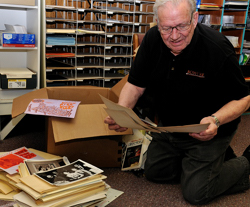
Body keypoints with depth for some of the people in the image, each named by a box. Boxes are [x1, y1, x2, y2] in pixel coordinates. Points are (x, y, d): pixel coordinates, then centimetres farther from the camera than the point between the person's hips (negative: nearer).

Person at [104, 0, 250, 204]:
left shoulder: (218, 49, -29)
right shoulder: (152, 39, -14)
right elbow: (135, 85, -7)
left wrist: (216, 120, -38)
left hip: (207, 133, -5)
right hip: (168, 125, 6)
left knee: (196, 193, -5)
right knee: (154, 172, 14)